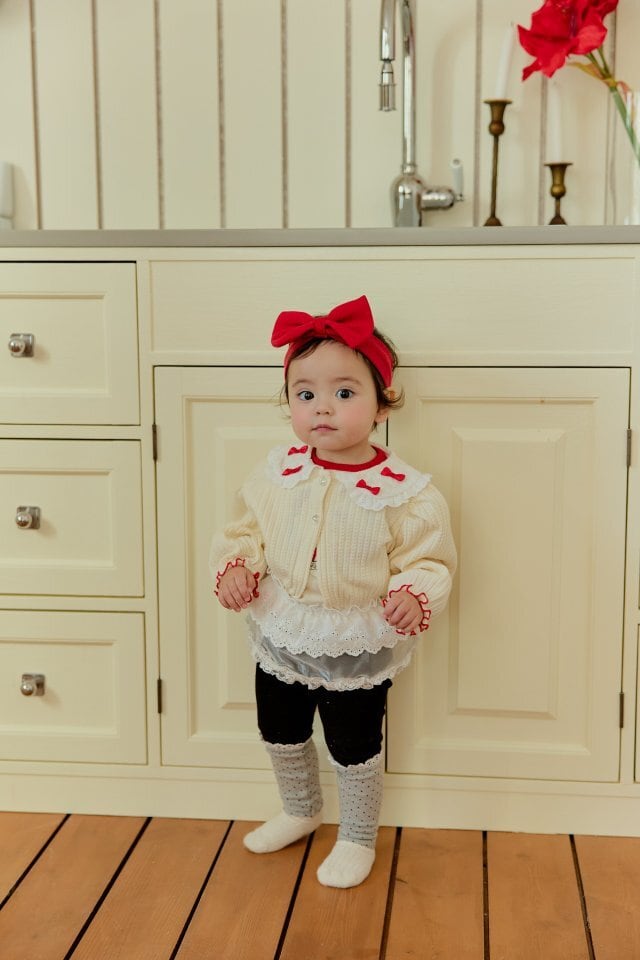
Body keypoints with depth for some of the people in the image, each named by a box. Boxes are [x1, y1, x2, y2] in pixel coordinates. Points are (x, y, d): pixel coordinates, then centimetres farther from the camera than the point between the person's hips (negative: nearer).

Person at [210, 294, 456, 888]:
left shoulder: (405, 493, -20)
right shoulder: (276, 475, -8)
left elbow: (428, 562, -13)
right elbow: (248, 529, 5)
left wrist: (413, 595, -33)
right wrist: (236, 563, -14)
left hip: (356, 653, -4)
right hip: (280, 641, 5)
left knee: (354, 750, 15)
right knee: (280, 734, 25)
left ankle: (358, 839, 42)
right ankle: (300, 812, 53)